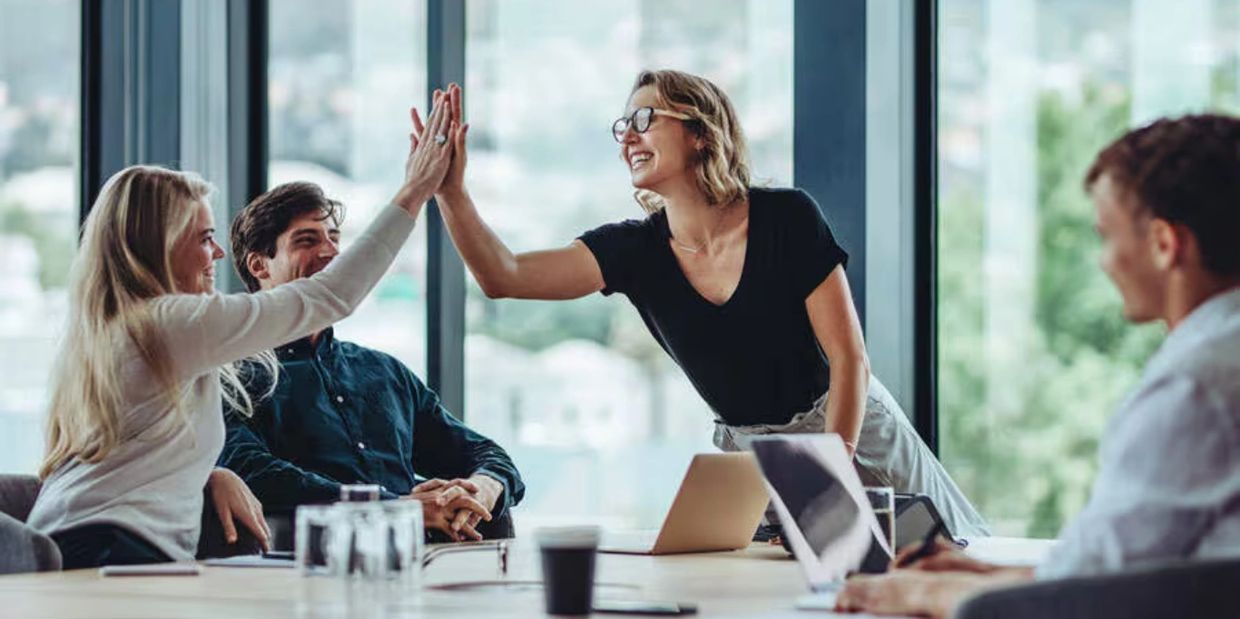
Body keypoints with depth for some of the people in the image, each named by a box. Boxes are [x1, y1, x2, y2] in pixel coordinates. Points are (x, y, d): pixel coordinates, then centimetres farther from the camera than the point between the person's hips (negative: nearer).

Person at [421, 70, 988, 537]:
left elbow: (849, 357, -16)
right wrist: (451, 192, -31)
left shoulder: (787, 218, -16)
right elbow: (504, 277, -18)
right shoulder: (635, 250, -7)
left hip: (852, 433, -3)